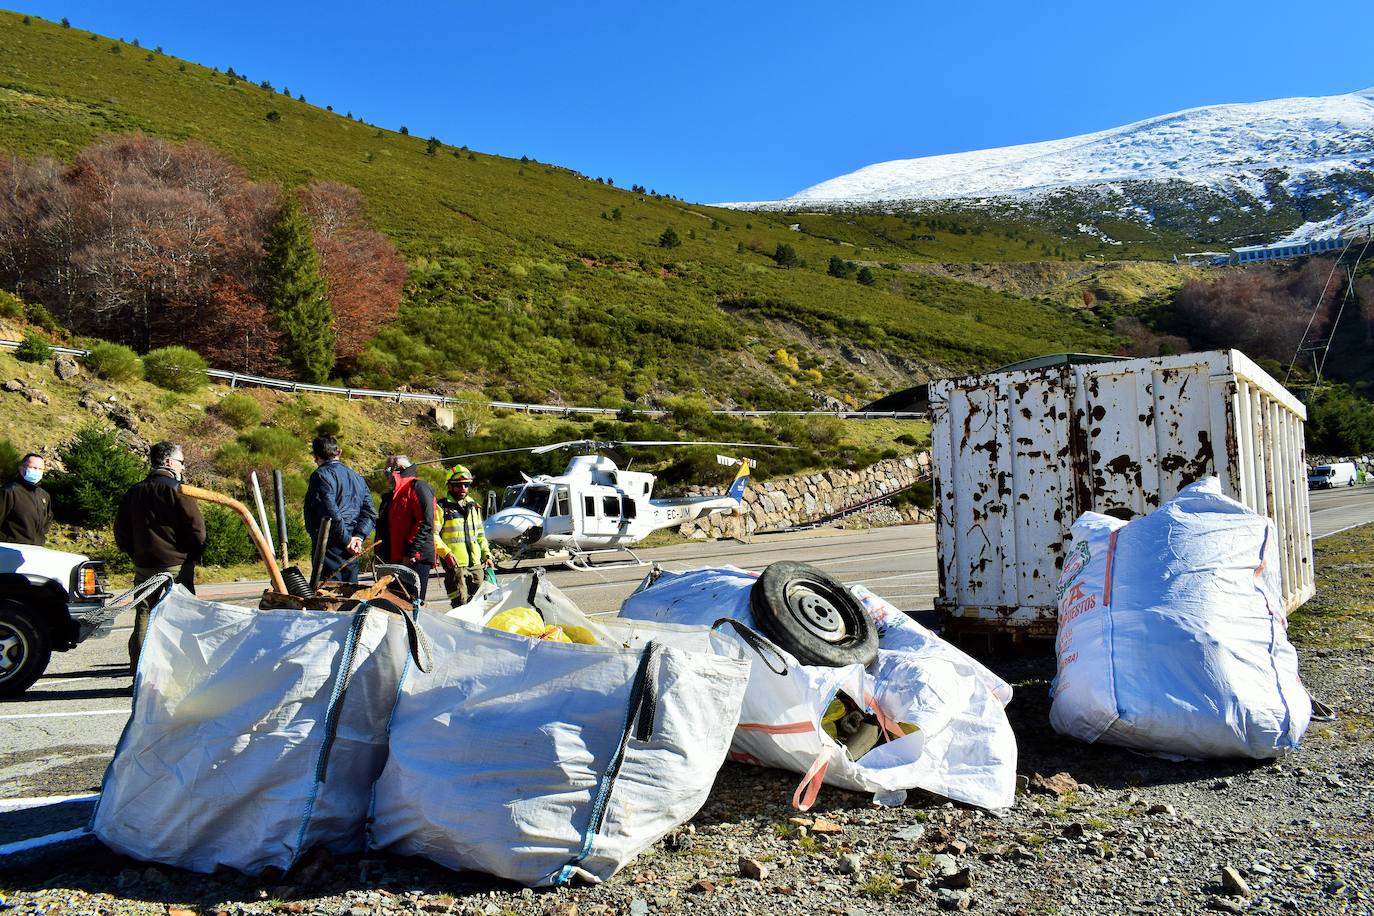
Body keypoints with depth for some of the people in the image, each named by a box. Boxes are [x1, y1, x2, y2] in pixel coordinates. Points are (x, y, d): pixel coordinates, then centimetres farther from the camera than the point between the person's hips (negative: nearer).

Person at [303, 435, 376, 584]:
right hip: (351, 551, 8)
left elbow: (331, 512, -19)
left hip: (330, 547, -7)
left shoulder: (321, 475, -7)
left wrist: (347, 540, -13)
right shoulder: (357, 477, 18)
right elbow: (370, 513, 10)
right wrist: (359, 536, -1)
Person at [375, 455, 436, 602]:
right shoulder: (392, 495, 24)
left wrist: (410, 552, -18)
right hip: (395, 559, 9)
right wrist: (381, 553, 14)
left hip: (417, 558, -9)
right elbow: (383, 528, 26)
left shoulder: (418, 487, -4)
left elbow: (426, 523, -15)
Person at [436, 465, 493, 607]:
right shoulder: (442, 507, -1)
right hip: (455, 564, -6)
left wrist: (486, 555, 17)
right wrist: (446, 553, -20)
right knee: (461, 604, -9)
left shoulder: (474, 506, 19)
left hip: (476, 564, 6)